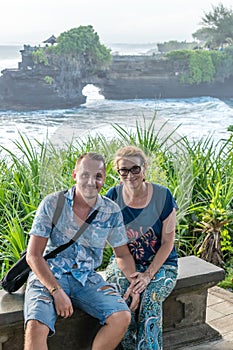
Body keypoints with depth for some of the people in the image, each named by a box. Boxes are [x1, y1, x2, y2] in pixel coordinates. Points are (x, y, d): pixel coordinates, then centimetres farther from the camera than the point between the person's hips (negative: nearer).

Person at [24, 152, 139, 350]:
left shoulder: (112, 212, -1)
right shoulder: (52, 204, -10)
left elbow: (123, 254, 12)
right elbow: (33, 255, -10)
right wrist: (57, 291, -18)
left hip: (87, 279, 3)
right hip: (49, 276, -3)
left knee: (122, 317, -20)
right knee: (36, 326, -30)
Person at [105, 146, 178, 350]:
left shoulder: (162, 196, -8)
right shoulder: (113, 196, -3)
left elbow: (167, 243, -5)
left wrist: (148, 275, -16)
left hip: (160, 264, -1)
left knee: (150, 301, -30)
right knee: (124, 305, -27)